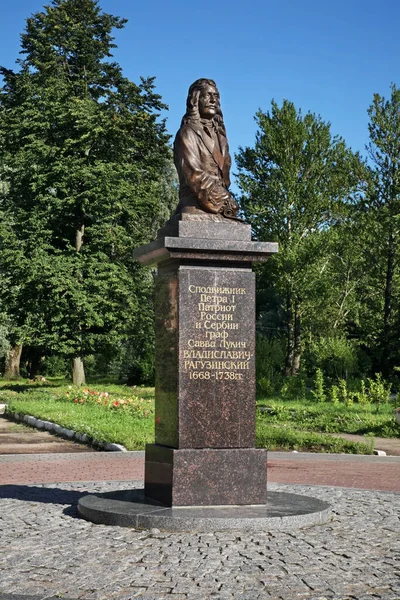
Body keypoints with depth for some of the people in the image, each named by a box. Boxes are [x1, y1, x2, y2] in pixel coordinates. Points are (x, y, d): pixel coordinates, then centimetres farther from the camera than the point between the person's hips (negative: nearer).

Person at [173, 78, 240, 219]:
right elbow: (195, 175, -9)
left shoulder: (219, 136, 25)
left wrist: (228, 203, 6)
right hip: (196, 208, -6)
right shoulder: (188, 133, 3)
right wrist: (226, 202, -9)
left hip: (221, 212, 7)